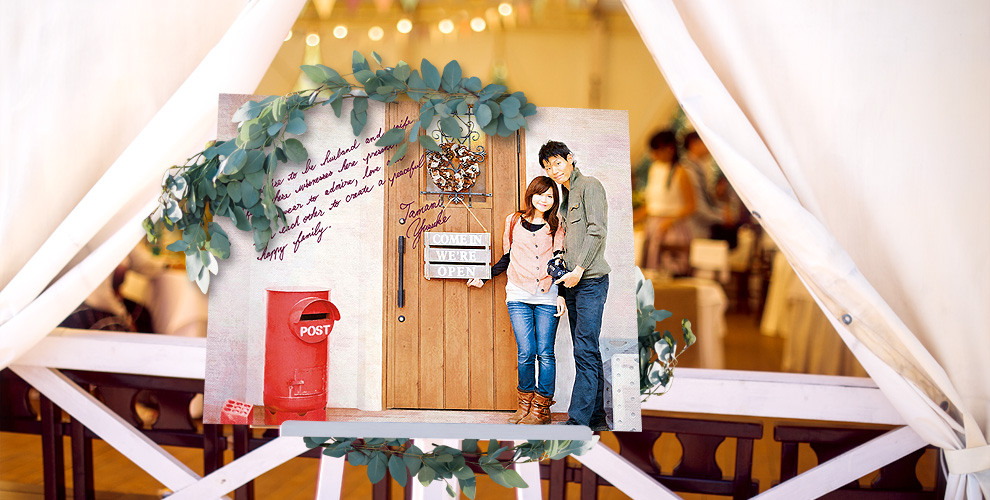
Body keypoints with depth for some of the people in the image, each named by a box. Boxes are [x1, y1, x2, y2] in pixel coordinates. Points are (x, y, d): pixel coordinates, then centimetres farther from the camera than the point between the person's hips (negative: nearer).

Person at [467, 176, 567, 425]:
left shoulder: (556, 227, 11)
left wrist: (561, 293, 0)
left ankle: (541, 409, 5)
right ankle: (525, 403, 7)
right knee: (526, 351, -9)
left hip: (547, 296, 0)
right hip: (518, 295, 0)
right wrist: (484, 276, 18)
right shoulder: (514, 222, 12)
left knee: (545, 352, -4)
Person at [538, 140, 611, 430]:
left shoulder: (590, 186, -5)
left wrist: (578, 270, -16)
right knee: (587, 352, 9)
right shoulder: (565, 196, 21)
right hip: (572, 283, 9)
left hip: (591, 280, -9)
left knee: (585, 350, -12)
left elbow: (598, 231, -14)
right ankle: (596, 418, 13)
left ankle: (578, 420, -15)